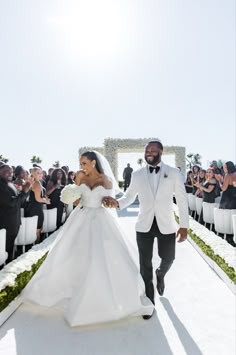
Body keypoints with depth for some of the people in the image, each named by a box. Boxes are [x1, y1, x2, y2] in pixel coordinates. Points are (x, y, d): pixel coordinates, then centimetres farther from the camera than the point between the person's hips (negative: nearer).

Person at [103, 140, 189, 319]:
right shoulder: (137, 175, 0)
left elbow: (182, 200, -2)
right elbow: (129, 196, 10)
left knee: (168, 259, 15)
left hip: (166, 225, 0)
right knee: (145, 264, 9)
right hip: (144, 225, 1)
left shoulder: (173, 173, -4)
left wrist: (184, 225, -5)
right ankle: (149, 300, 31)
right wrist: (116, 202, -10)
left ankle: (160, 275, 53)